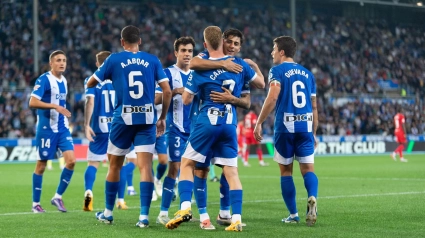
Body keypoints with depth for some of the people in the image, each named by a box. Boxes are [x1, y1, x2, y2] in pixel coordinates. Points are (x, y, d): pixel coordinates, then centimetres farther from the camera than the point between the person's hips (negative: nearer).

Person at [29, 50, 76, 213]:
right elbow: (32, 102, -20)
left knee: (71, 160, -7)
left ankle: (58, 197, 6)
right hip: (46, 128, -6)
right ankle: (35, 204, 12)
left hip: (62, 128, 6)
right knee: (41, 165, 2)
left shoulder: (63, 80, 11)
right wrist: (54, 106, -28)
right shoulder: (43, 80, -12)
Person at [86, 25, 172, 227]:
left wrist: (102, 71, 30)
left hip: (123, 119, -1)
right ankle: (144, 216, -11)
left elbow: (90, 84, 10)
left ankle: (108, 213, 24)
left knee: (114, 166, 14)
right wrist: (162, 118, 12)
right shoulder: (152, 60, 4)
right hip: (147, 120, 1)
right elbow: (167, 91, 1)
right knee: (145, 166, -2)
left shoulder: (114, 60, 1)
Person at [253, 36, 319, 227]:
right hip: (305, 127, 3)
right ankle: (312, 198, -26)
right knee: (308, 168, 4)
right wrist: (313, 133, 24)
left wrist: (259, 123, -11)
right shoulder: (307, 73, 15)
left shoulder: (277, 71, -1)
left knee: (286, 170, 8)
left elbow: (272, 98, -15)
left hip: (285, 126, -3)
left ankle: (293, 215, 10)